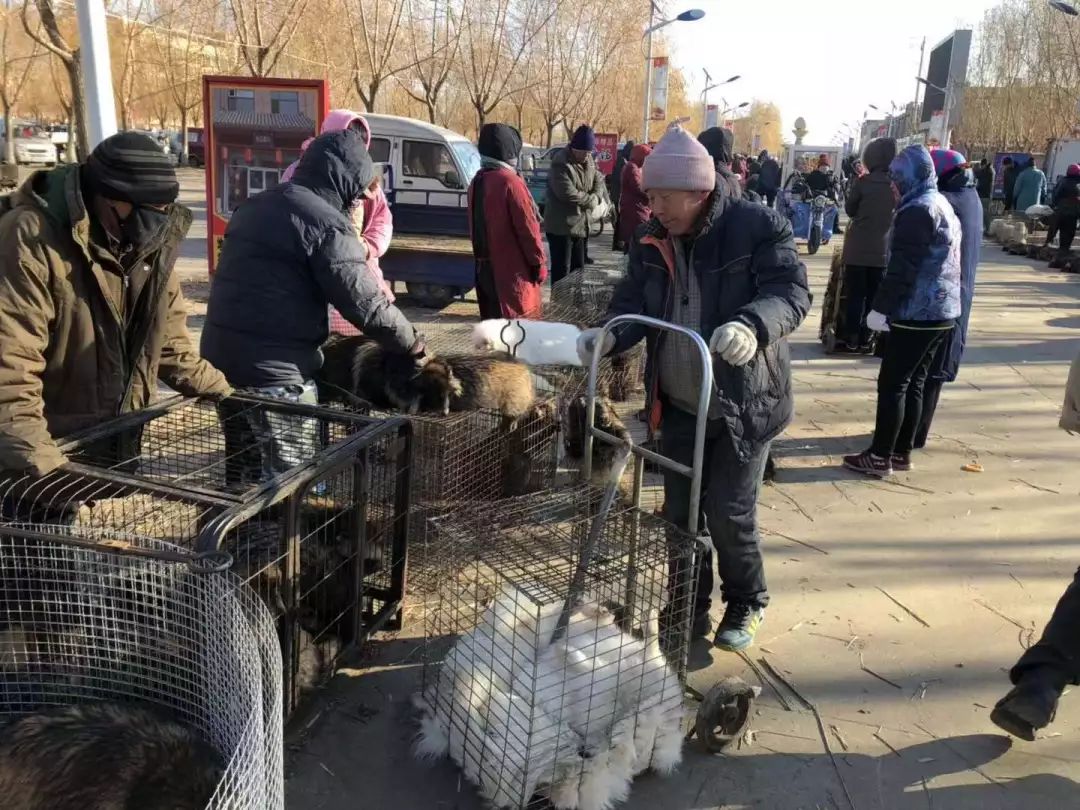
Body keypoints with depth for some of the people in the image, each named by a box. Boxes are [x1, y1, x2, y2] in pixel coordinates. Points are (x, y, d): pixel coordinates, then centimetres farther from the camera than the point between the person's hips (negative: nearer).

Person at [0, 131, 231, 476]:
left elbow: (168, 338, 13)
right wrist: (36, 459, -37)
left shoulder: (150, 244, 1)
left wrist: (220, 391, 11)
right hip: (54, 447, -7)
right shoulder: (32, 239, -23)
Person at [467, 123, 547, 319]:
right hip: (513, 271, -8)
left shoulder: (476, 182, 9)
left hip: (484, 268, 8)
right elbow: (528, 228, -17)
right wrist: (539, 263, -7)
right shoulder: (510, 182, -17)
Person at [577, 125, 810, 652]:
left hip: (744, 404, -5)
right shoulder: (650, 240, 2)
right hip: (679, 406, 5)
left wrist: (752, 326, -41)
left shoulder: (759, 227, -14)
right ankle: (691, 609, 32)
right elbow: (633, 303, 1)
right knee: (679, 514, 12)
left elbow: (792, 292, -20)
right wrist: (607, 335, -22)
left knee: (730, 514, 0)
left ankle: (747, 605, 28)